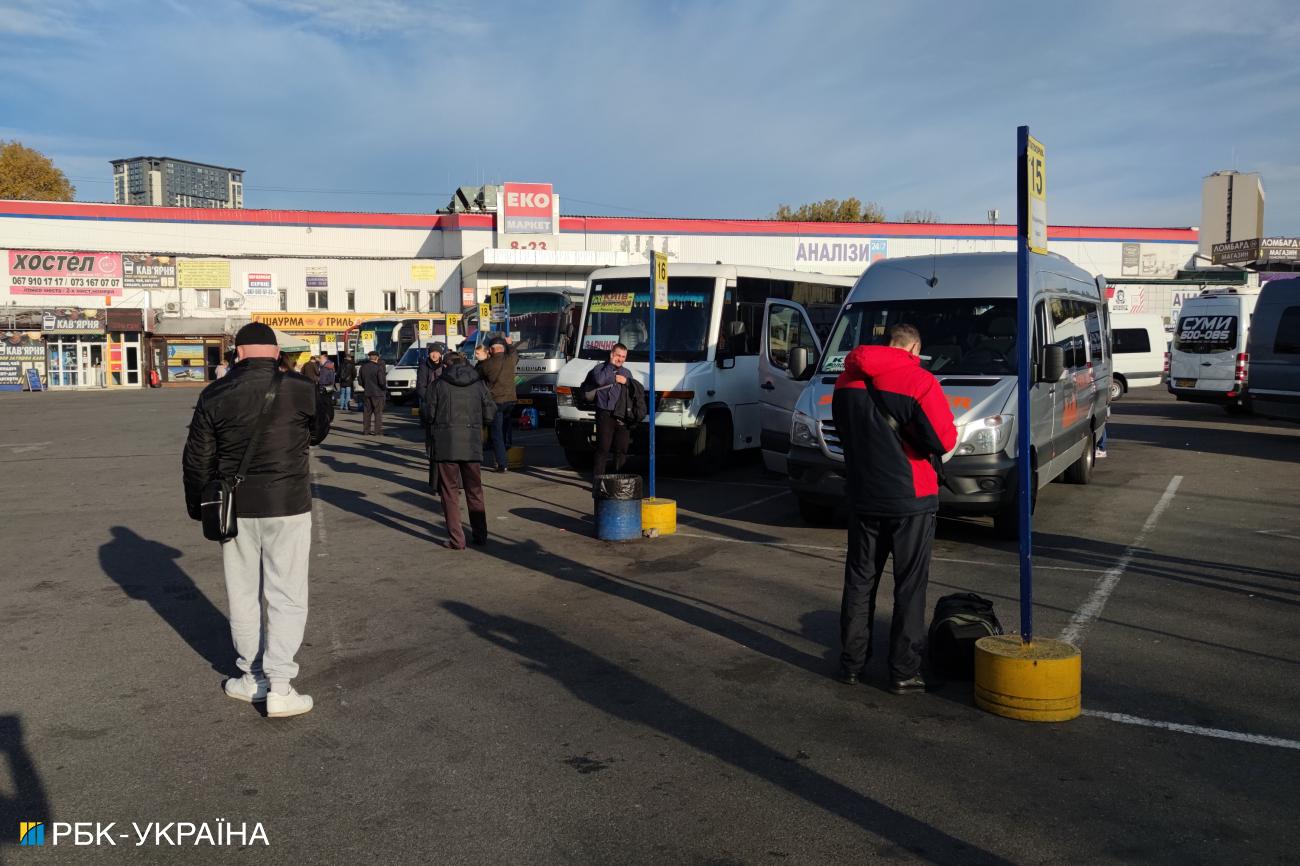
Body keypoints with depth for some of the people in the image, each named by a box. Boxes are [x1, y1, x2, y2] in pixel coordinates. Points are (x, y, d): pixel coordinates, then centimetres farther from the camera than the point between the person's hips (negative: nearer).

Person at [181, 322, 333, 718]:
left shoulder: (214, 395, -2)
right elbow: (320, 428, 11)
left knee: (243, 595, 15)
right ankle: (279, 687, 0)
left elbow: (197, 458, 4)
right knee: (286, 596, 4)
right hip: (287, 506, -2)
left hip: (235, 508, 3)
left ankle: (253, 677, 25)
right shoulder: (299, 390, -8)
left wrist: (198, 506, 16)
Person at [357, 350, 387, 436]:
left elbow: (360, 381, 10)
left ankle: (366, 430, 12)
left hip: (366, 393, 5)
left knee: (367, 412, 11)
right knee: (378, 413, 0)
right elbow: (382, 381, -18)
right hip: (378, 393, -5)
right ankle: (378, 431, -2)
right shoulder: (379, 367, -14)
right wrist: (384, 388, 0)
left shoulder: (362, 367, 6)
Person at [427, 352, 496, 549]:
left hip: (446, 444, -2)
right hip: (472, 444, 2)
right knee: (474, 491, 16)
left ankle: (456, 539, 1)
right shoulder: (479, 383, 3)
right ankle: (480, 534, 23)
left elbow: (430, 413, -2)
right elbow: (490, 412, 2)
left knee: (450, 492, 5)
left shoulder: (439, 383, -1)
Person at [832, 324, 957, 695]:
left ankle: (852, 663, 22)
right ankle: (903, 672, 10)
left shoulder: (847, 379, 3)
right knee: (910, 586, 6)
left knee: (859, 580, 15)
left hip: (862, 496, 5)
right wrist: (914, 437, 4)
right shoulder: (919, 381, -14)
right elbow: (944, 441, -15)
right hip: (910, 499, -4)